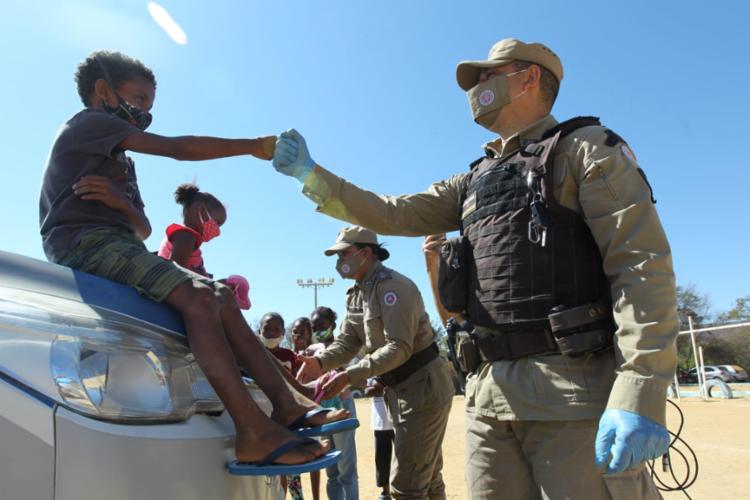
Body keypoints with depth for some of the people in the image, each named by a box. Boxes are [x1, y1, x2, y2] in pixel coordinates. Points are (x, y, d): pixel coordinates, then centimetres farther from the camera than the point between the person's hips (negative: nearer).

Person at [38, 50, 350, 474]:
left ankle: (288, 402, -10)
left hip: (119, 246, 10)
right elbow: (177, 148, -10)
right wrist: (254, 146, -12)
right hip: (86, 241, -9)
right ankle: (254, 431, -37)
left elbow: (143, 230, 19)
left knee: (221, 296, -3)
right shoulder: (89, 122, 2)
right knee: (196, 296, -29)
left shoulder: (122, 162, 29)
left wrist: (123, 204, -5)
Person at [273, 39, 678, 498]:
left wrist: (640, 398, -20)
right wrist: (311, 174, 18)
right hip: (489, 392, 6)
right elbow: (392, 214, 21)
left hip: (574, 389, -6)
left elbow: (643, 264, -10)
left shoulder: (585, 148, 1)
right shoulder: (473, 182, 21)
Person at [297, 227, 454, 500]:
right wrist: (319, 361, -15)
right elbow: (347, 342, 4)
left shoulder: (393, 286, -21)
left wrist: (349, 376, -32)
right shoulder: (356, 293, 9)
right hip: (399, 389, 9)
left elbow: (399, 348, -28)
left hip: (424, 387, -9)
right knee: (427, 477, 20)